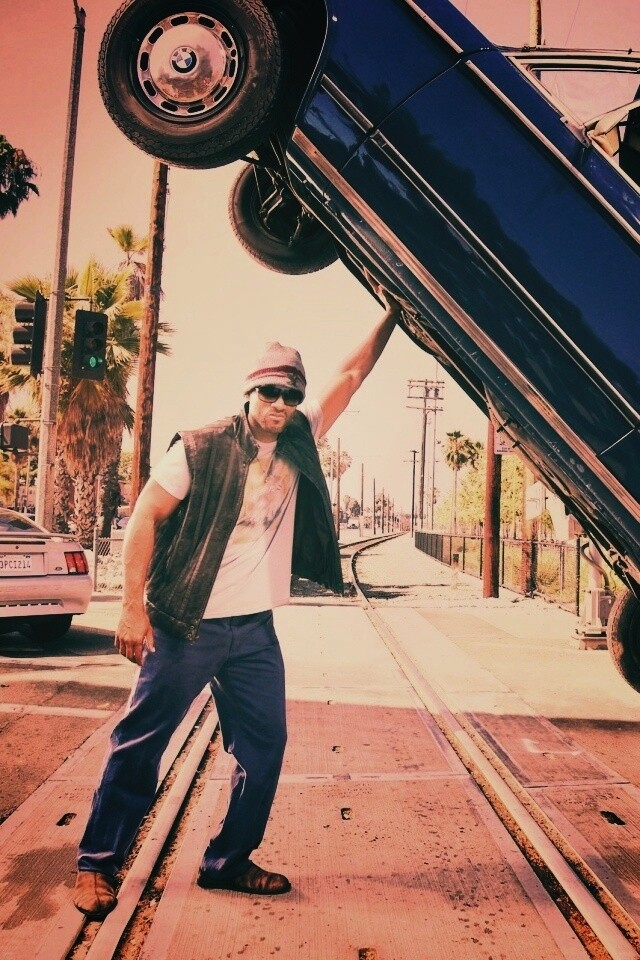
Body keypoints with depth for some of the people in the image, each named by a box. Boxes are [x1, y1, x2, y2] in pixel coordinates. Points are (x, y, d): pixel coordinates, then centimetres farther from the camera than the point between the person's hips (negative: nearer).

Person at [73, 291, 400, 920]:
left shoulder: (299, 444, 6)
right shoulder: (200, 448, -8)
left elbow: (351, 375, 11)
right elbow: (145, 519, -9)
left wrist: (392, 313, 11)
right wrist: (133, 608, -14)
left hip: (256, 630, 5)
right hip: (186, 627, -5)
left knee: (264, 747, 10)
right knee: (140, 743, 6)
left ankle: (228, 861, 29)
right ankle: (97, 863, 25)